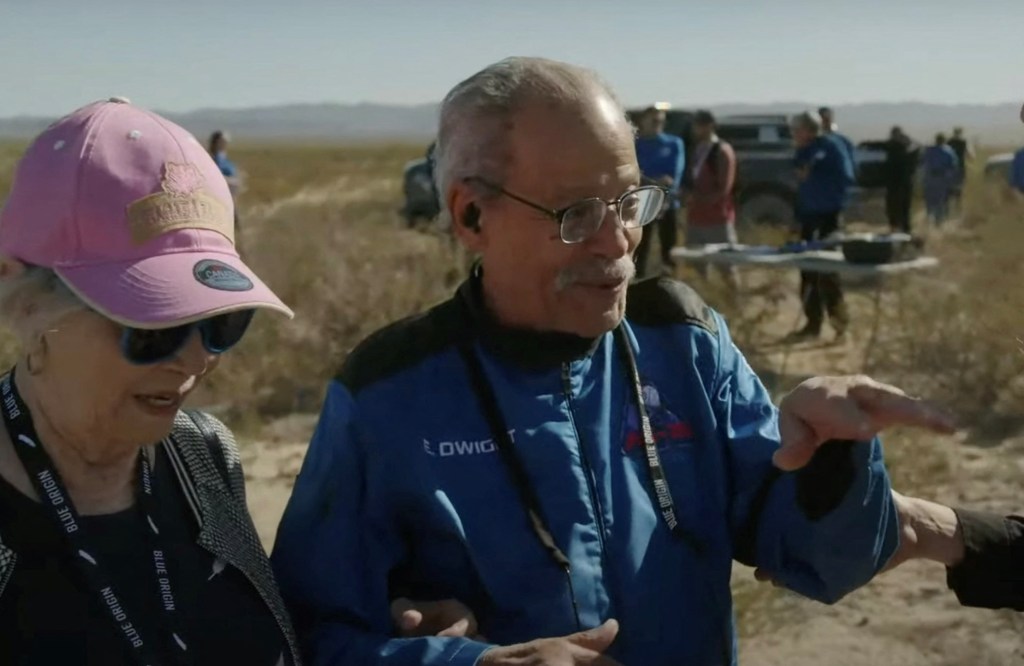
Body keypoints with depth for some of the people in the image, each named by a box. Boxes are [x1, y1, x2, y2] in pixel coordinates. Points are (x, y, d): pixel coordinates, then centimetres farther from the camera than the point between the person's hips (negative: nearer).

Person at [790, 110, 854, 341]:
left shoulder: (832, 147, -9)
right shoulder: (803, 152, 12)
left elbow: (846, 178, -17)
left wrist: (812, 176, -20)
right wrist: (798, 218, 12)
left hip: (829, 216, -7)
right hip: (809, 216, 7)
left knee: (827, 269, -9)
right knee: (808, 271, 8)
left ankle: (838, 317, 2)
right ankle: (813, 322, 16)